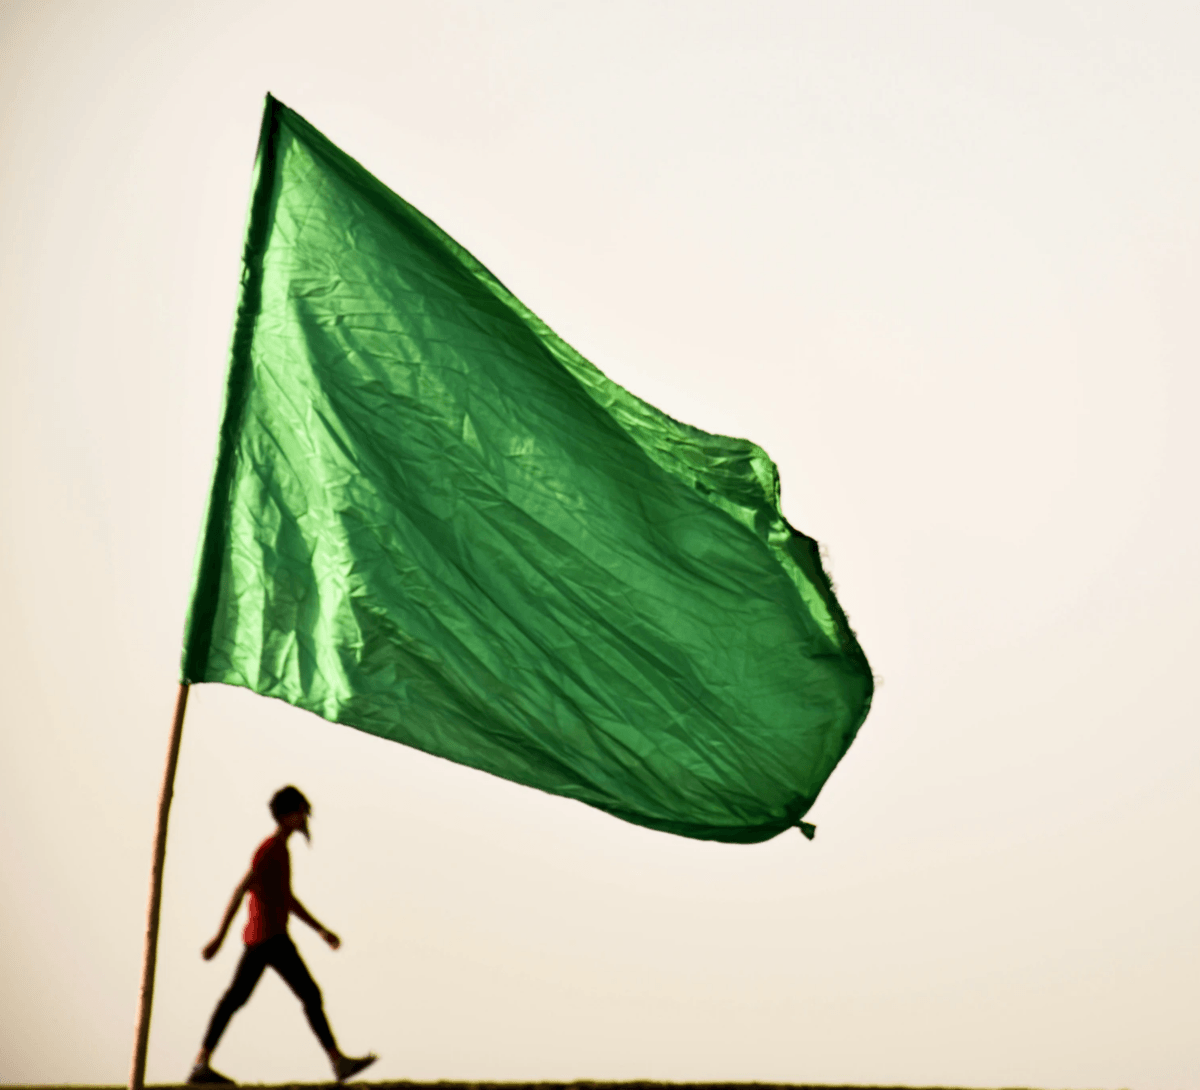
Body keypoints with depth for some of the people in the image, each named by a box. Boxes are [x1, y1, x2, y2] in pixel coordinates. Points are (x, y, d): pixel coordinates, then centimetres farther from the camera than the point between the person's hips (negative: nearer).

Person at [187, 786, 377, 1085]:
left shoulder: (279, 850, 19)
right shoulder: (270, 848, -12)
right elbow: (241, 890, -18)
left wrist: (321, 930, 23)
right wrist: (220, 938, -20)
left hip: (258, 938, 10)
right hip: (271, 937, -10)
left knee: (236, 997, 8)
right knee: (311, 994, -7)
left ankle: (201, 1064, 7)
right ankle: (339, 1061, -7)